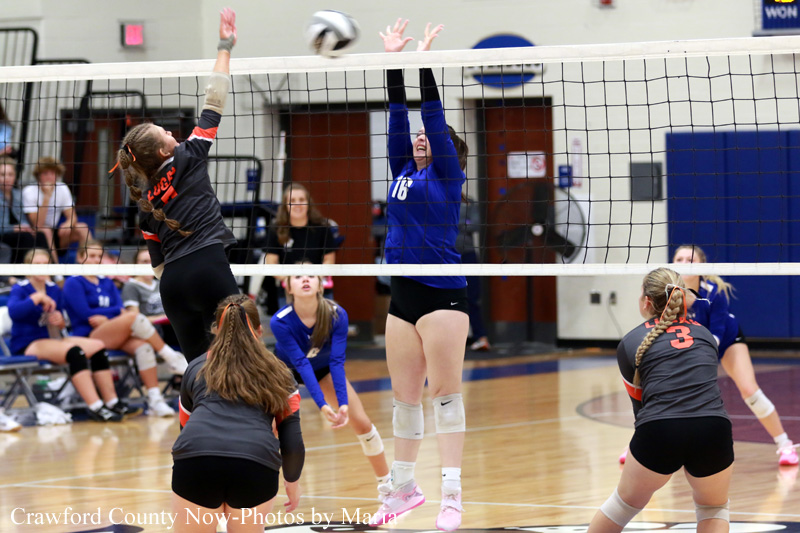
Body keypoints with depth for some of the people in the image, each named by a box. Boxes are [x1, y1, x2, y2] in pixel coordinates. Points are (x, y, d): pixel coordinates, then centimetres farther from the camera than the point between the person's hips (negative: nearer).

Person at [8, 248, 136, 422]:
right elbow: (13, 311, -27)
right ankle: (95, 407, -38)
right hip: (26, 345, -8)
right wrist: (37, 298, -22)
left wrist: (60, 321, -3)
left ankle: (111, 402, -13)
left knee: (98, 346, -10)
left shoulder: (54, 289, 14)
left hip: (52, 339, 8)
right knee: (74, 350, -32)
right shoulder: (20, 289, -4)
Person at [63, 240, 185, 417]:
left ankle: (155, 399, -36)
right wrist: (116, 312, -4)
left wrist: (104, 318, -12)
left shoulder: (107, 283, 24)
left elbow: (120, 309, 9)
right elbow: (85, 314, -9)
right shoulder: (73, 283, 4)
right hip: (89, 337, -6)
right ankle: (173, 359, -22)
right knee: (135, 318, -30)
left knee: (143, 345, -29)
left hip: (116, 337, 6)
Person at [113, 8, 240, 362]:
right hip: (208, 266, -6)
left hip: (172, 280, 6)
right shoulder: (188, 159, 2)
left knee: (198, 364, 9)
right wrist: (225, 47, 11)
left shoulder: (145, 202, 16)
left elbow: (157, 260, 17)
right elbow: (214, 103, 5)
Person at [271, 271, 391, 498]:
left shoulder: (337, 315, -30)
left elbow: (337, 361, -33)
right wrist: (322, 405, -48)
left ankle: (387, 484, 10)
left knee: (362, 423, -7)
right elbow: (301, 364, -39)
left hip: (323, 367, 2)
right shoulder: (280, 322, -35)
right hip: (287, 369, -2)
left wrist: (343, 404, -45)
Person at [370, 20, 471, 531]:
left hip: (443, 293, -6)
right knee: (404, 396, 9)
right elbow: (399, 115, 10)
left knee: (445, 392, -6)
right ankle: (404, 487, 18)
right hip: (403, 293, 6)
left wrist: (425, 62, -12)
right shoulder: (404, 172, 14)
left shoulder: (447, 175, -1)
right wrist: (395, 60, 4)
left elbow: (433, 115, -9)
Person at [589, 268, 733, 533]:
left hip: (659, 432, -1)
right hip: (714, 430, 1)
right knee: (714, 511, 28)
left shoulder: (630, 343, 15)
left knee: (625, 503, 26)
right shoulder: (704, 334, 23)